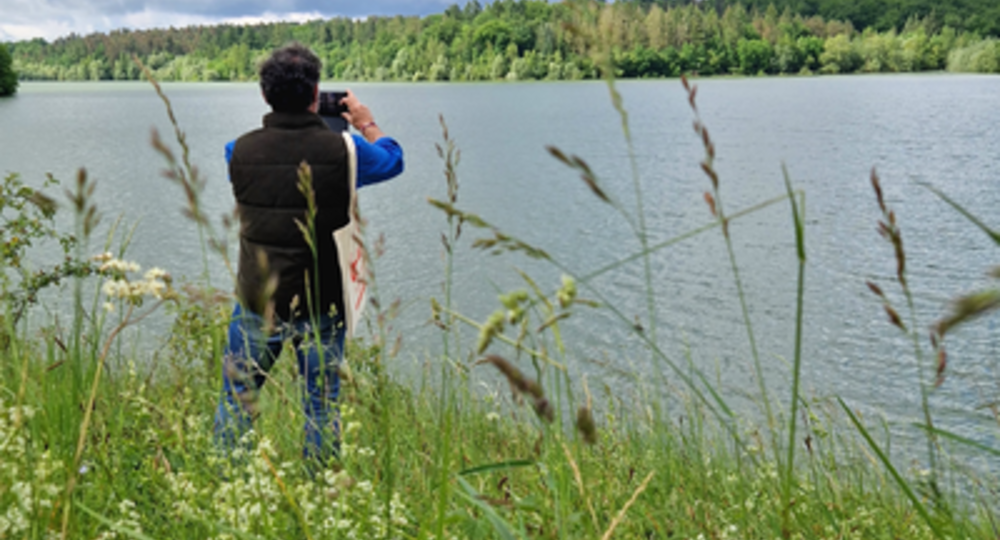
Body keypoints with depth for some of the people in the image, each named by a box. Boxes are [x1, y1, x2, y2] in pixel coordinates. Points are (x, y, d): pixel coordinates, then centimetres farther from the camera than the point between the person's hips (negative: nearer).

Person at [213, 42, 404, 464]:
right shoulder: (343, 150, -12)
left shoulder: (241, 150, -7)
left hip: (257, 303, 1)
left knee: (237, 399, 17)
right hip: (321, 305, -1)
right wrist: (367, 124, 26)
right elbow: (393, 160, 9)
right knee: (322, 405, 11)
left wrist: (277, 126, 26)